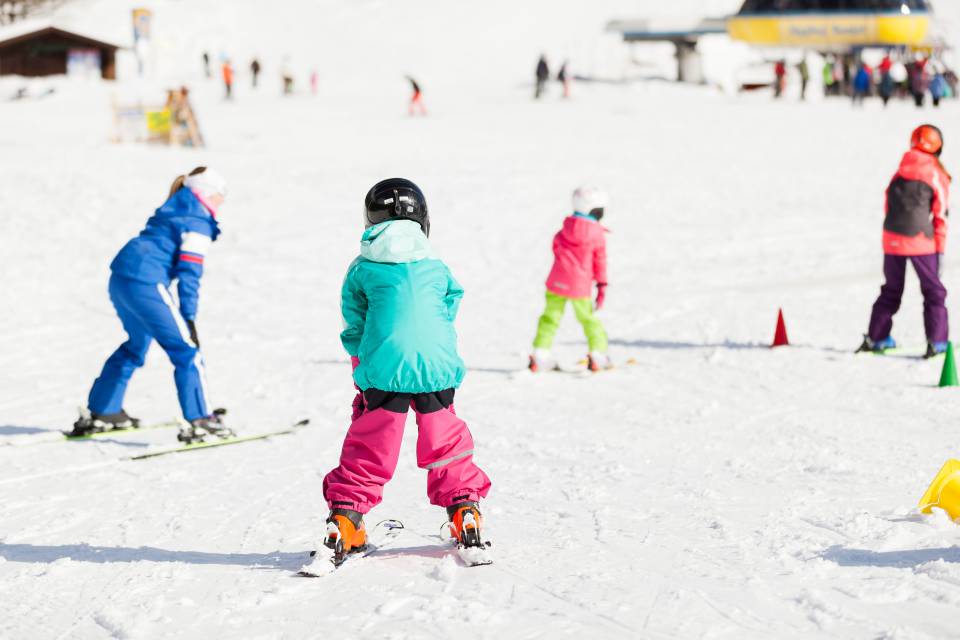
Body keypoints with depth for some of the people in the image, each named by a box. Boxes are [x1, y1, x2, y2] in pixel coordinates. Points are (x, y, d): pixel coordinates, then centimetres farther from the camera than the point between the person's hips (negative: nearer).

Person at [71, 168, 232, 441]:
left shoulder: (172, 210, 24)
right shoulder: (198, 222, -4)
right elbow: (189, 271, -12)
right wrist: (188, 316, -13)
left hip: (120, 278, 10)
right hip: (146, 283, -10)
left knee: (137, 344, 26)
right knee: (186, 351, -5)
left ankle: (101, 412, 32)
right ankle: (200, 421, -8)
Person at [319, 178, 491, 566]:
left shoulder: (361, 269, 4)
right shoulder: (437, 268, 10)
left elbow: (354, 327, 9)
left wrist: (363, 366, 22)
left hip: (382, 373, -1)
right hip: (436, 369, 1)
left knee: (369, 448, 5)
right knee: (446, 445, 15)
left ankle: (344, 523, 1)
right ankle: (466, 515, 18)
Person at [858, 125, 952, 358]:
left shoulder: (901, 170, 12)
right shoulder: (937, 176, -1)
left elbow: (889, 203, 12)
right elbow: (940, 216, -3)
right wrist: (940, 250, 0)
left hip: (891, 236, 4)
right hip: (919, 239, -4)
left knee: (891, 289, 19)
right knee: (933, 290, 6)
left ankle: (876, 338, 21)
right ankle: (936, 342, -4)